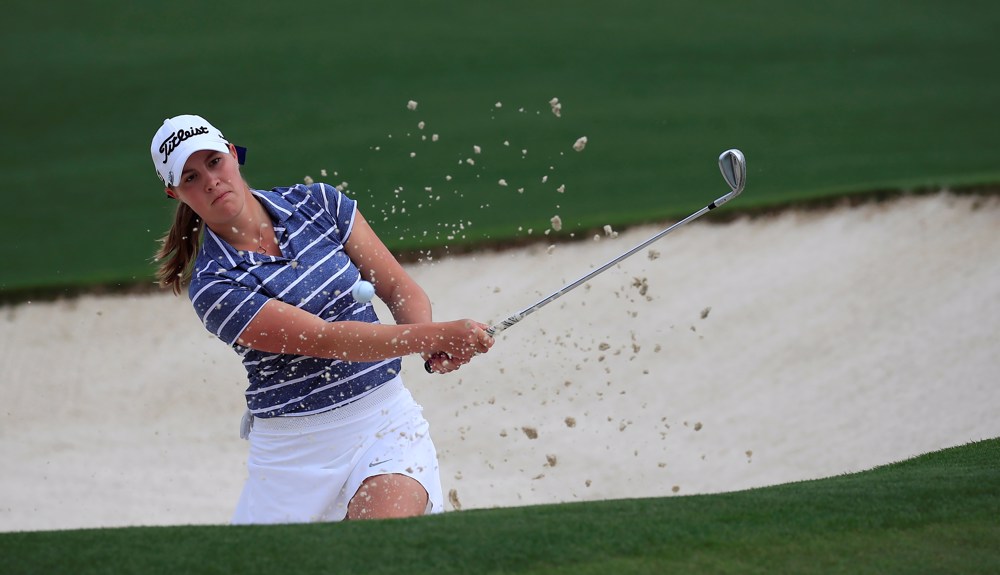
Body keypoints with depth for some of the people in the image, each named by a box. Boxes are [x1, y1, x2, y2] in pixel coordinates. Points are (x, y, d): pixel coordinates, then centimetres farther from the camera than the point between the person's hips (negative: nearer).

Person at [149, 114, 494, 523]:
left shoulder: (318, 204, 3)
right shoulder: (212, 286, -11)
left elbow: (401, 290, 5)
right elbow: (324, 338, -20)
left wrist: (432, 344, -18)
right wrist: (435, 335, -30)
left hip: (387, 419, 1)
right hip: (293, 450, -1)